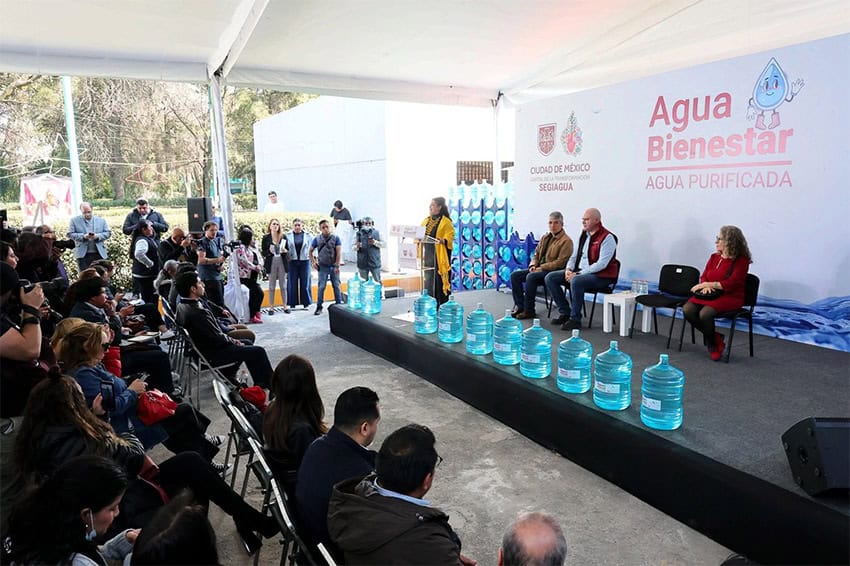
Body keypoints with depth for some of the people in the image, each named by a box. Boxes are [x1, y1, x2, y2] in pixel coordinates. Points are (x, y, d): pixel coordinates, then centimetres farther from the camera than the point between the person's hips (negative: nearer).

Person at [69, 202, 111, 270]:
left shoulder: (101, 220, 10)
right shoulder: (74, 220, 6)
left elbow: (108, 233, 6)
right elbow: (70, 234, 0)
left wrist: (98, 236, -13)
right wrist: (83, 236, -16)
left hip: (99, 253, 1)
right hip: (83, 254, -1)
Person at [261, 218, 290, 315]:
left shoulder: (283, 237, 6)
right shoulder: (266, 237, 1)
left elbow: (288, 250, 10)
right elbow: (263, 252, 1)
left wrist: (285, 251, -12)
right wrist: (269, 251, -19)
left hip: (282, 262, 2)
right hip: (271, 263, -1)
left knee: (283, 285, 7)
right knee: (272, 286, 3)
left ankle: (285, 306, 14)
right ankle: (271, 307, 9)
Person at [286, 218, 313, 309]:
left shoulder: (308, 236, 4)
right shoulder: (288, 236, 2)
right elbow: (285, 248, 1)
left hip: (304, 261, 0)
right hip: (292, 262, 0)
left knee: (305, 282, 5)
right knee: (292, 283, 4)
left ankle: (306, 302, 15)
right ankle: (292, 303, 13)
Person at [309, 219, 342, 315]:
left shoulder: (336, 238, -3)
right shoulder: (317, 239, 1)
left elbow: (339, 252, -7)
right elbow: (310, 251, 12)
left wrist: (337, 265, -11)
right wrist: (313, 262, 4)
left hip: (333, 266, 0)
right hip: (323, 267, 0)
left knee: (336, 286, 5)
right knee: (321, 287, -2)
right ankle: (319, 307, 7)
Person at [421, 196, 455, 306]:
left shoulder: (446, 221, -5)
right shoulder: (426, 221, 15)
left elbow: (450, 236, -13)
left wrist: (442, 240, -31)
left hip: (439, 256, -6)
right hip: (427, 255, 6)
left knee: (439, 280, -4)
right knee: (428, 281, 6)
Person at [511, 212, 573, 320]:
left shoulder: (566, 241, -9)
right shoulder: (545, 237, 16)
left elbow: (560, 262, -16)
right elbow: (536, 254, 21)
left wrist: (541, 267, -18)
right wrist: (533, 265, 0)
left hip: (553, 271, -8)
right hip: (540, 269, 8)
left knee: (531, 277, -33)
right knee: (515, 275, -8)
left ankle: (528, 311, -22)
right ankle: (519, 306, -6)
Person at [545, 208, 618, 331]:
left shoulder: (607, 238, -13)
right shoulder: (583, 235, 12)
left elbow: (601, 264, -21)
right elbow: (574, 256, 18)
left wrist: (578, 274, -23)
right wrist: (568, 269, -3)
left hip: (600, 276, -8)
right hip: (579, 272, 8)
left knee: (576, 281, -38)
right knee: (550, 278, -5)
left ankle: (575, 319, -23)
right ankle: (565, 312, 1)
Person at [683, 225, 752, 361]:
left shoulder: (741, 260, -6)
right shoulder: (714, 257, 11)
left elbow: (732, 283, -15)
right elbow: (704, 277, 14)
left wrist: (708, 284, -16)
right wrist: (706, 286, -10)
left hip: (731, 297, -6)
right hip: (710, 295, 6)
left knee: (705, 313, -33)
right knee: (687, 309, -21)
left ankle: (711, 343, -3)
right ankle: (714, 338, -2)